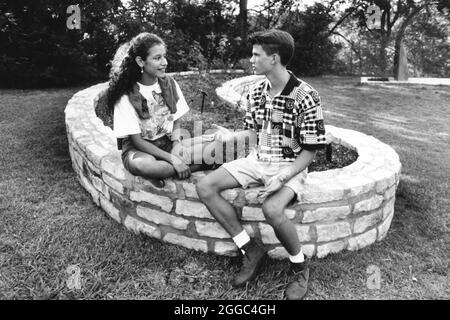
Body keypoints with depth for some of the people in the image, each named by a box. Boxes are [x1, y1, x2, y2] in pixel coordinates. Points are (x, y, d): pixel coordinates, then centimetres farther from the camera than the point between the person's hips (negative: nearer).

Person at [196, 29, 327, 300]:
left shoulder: (305, 96, -15)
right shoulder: (256, 92, 4)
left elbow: (311, 150, -13)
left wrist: (283, 177, -25)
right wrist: (230, 136, -3)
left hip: (290, 166, -6)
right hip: (257, 160, 7)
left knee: (272, 209, -36)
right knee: (205, 188, -11)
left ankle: (300, 266, -4)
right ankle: (251, 249, -3)